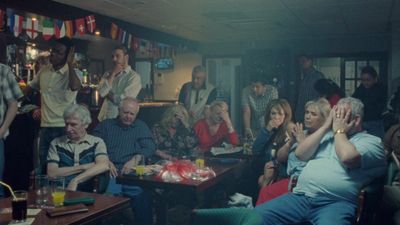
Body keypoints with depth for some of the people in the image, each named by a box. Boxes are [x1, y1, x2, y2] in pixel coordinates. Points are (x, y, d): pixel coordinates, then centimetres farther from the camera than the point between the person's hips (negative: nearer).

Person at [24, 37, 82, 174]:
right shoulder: (43, 71, 8)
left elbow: (75, 87, -30)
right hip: (45, 126, 5)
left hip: (64, 127, -5)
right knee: (43, 165, 13)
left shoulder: (73, 73, -8)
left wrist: (70, 64, -22)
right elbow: (29, 88, 21)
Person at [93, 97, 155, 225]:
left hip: (132, 172, 0)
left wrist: (135, 159, -9)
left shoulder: (141, 127, 22)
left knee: (140, 193, -31)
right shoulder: (105, 125, 20)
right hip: (110, 171, 0)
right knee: (109, 193, -33)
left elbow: (150, 148, 9)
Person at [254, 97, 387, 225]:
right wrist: (325, 127, 10)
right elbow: (300, 154, 12)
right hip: (300, 197, 5)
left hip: (336, 202, -5)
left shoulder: (371, 141, 7)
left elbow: (347, 158, -15)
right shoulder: (327, 135, 25)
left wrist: (339, 131, 3)